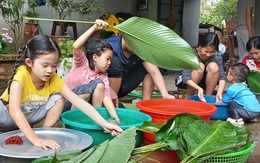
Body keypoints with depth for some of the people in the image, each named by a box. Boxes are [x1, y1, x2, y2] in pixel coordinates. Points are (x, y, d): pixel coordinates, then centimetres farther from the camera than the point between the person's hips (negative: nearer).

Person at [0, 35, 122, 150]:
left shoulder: (55, 81, -21)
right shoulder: (21, 76, -33)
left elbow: (80, 103, -26)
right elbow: (14, 110, -44)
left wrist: (104, 124, -36)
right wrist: (35, 139, -53)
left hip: (28, 117, 4)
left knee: (59, 98, -17)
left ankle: (45, 133, -10)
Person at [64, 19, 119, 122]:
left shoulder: (103, 77, -4)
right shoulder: (83, 63, -15)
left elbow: (106, 98, -16)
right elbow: (76, 46, -35)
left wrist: (116, 118, -29)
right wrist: (94, 28, -41)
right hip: (65, 102, -4)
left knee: (99, 84, -19)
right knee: (87, 88, -32)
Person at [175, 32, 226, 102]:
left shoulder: (217, 57, -17)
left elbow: (222, 76, -23)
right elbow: (186, 78, -33)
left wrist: (219, 92, -41)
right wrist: (199, 88, -50)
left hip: (202, 81, 3)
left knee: (213, 67, -27)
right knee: (200, 67, -33)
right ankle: (188, 97, -14)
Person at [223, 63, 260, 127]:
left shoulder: (231, 89, -8)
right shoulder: (244, 86, 15)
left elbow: (224, 101, 4)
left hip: (249, 112, -8)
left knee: (231, 103, -8)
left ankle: (237, 120, -10)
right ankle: (251, 118, 23)